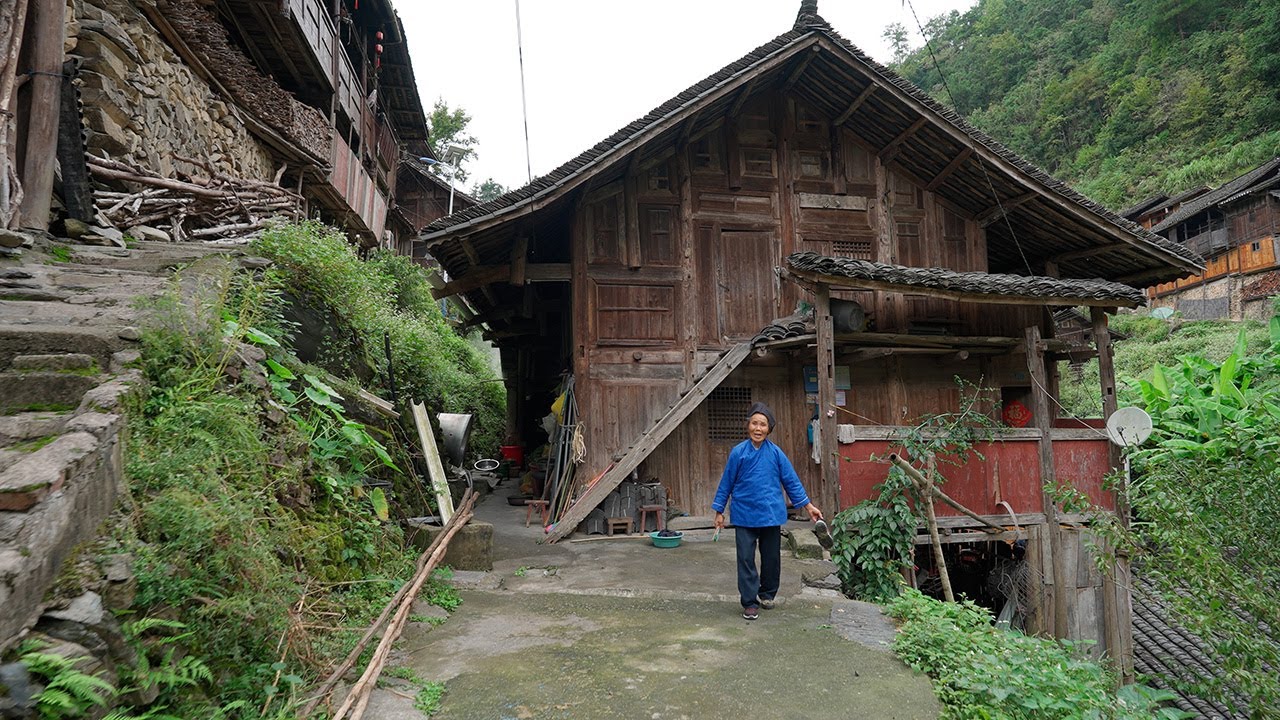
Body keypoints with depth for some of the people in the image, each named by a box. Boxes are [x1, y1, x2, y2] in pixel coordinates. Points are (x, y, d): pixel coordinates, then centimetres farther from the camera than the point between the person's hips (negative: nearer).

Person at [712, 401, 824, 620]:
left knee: (771, 557, 14)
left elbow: (791, 481, 4)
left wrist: (808, 506, 4)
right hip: (744, 515, -1)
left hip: (771, 514, 2)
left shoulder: (776, 453, -4)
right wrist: (719, 511, 4)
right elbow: (726, 483, 1)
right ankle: (750, 603, 11)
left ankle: (767, 594, 35)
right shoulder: (738, 452, -7)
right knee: (746, 559, 0)